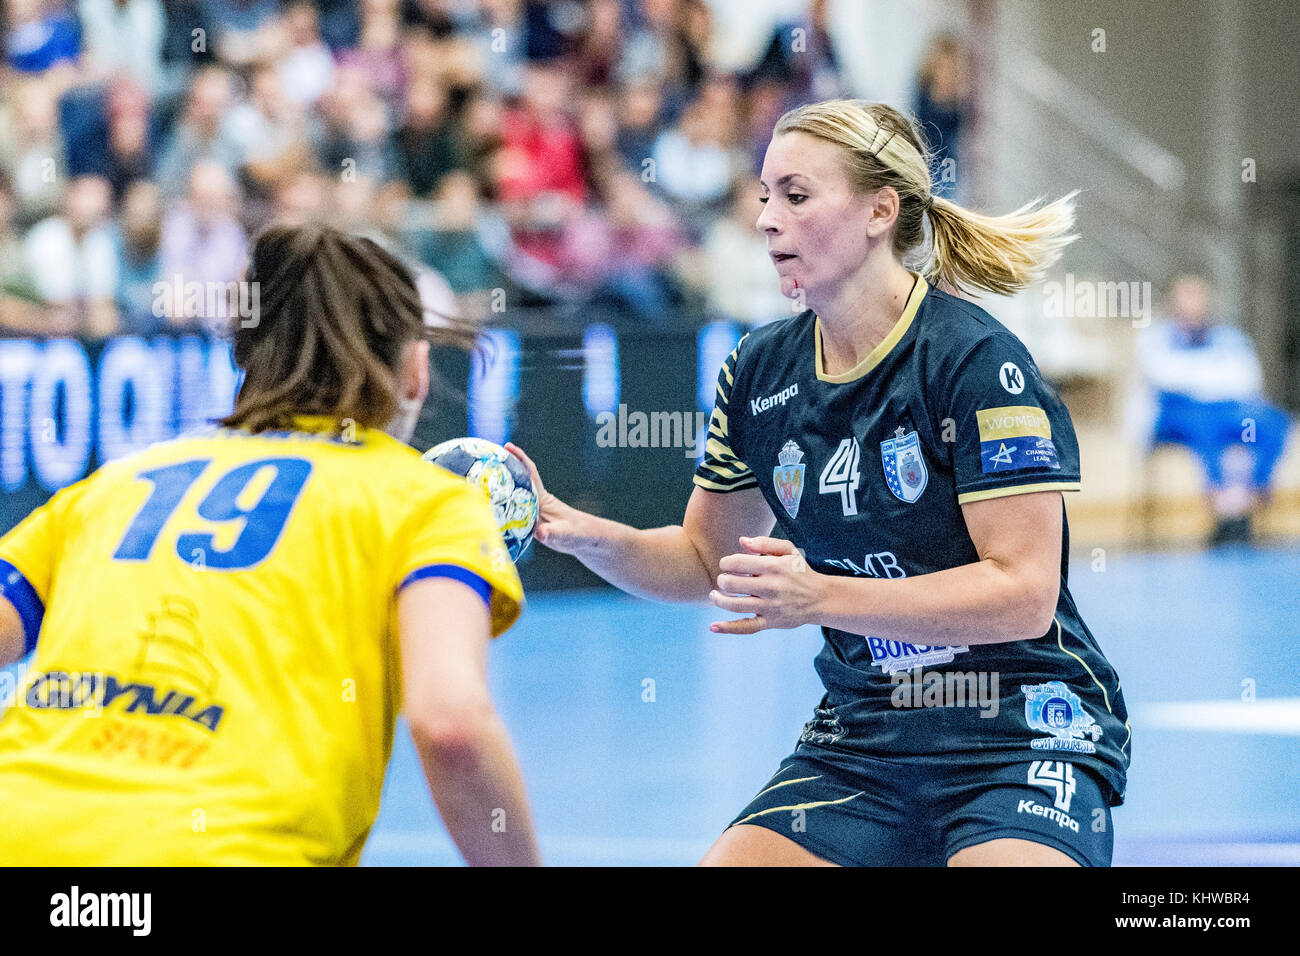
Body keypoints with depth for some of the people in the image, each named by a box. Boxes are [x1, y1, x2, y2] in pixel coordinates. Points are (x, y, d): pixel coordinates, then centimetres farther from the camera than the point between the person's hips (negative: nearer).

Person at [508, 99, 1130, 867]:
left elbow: (1024, 593, -19)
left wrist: (822, 598, -26)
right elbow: (703, 559, 17)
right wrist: (583, 534, -3)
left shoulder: (978, 362, -14)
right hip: (863, 737, 6)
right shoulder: (760, 371, 5)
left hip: (1021, 737, -6)